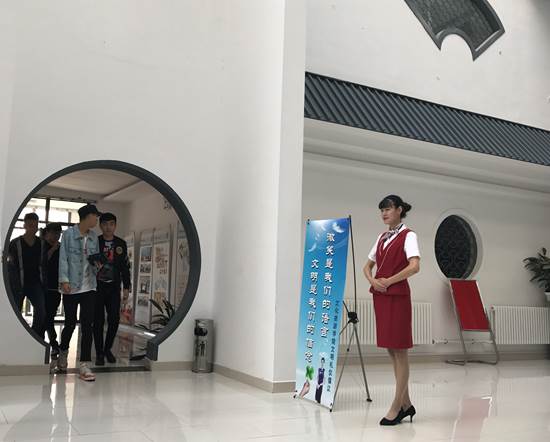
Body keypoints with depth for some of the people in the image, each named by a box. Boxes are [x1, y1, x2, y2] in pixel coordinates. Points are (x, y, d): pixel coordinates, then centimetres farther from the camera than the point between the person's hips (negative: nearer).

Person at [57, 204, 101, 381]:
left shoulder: (94, 236, 10)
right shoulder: (69, 234, -3)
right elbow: (63, 258, -7)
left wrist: (97, 262, -6)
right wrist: (64, 280, -16)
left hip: (89, 287, 3)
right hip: (71, 286, -3)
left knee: (88, 325, -5)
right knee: (70, 323, 8)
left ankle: (85, 365, -2)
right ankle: (63, 352, 37)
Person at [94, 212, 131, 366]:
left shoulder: (121, 244, 7)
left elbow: (125, 267, 11)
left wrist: (126, 288, 8)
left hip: (114, 288, 2)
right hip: (97, 287, -2)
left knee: (114, 319, -1)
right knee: (98, 320, 0)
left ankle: (108, 349, 17)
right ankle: (99, 353, 10)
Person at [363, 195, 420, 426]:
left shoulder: (408, 235, -5)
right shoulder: (382, 237, 15)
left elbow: (414, 266, -20)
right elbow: (368, 266, 19)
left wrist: (389, 281, -15)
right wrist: (373, 281, -1)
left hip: (398, 296, -8)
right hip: (380, 296, 8)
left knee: (399, 351, -1)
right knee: (392, 351, 11)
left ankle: (396, 406, 5)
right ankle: (405, 404, 20)